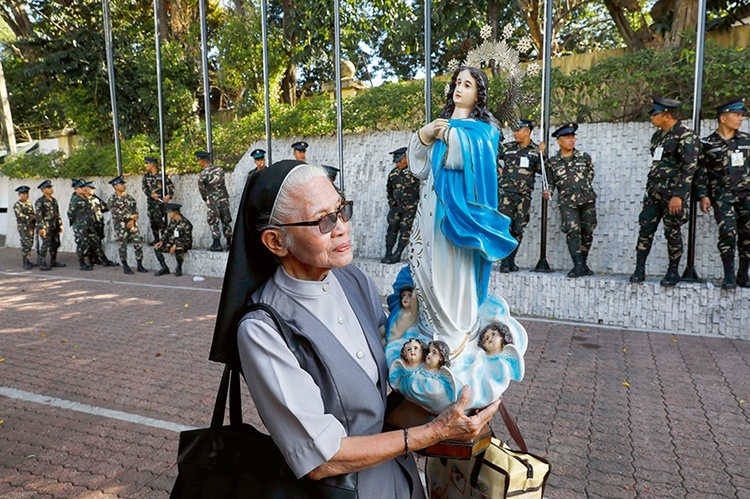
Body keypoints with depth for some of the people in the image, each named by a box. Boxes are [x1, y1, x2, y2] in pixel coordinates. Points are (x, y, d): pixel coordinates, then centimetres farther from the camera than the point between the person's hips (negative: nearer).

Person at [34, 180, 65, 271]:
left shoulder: (54, 200, 14)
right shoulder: (40, 201, -9)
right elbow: (39, 215, -14)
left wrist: (60, 225, 16)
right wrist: (41, 228, -19)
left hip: (54, 227, 8)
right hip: (46, 227, -8)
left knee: (55, 244, 11)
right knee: (46, 244, -9)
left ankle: (53, 261, 23)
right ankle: (42, 264, -3)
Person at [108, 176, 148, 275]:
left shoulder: (129, 197, 9)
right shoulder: (112, 199, -5)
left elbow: (135, 210, 6)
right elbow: (116, 214, -13)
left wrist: (132, 220, -9)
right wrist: (130, 216, -11)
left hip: (132, 224, 4)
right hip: (120, 226, -4)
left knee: (138, 244, -2)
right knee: (123, 247, 3)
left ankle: (139, 265, 7)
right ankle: (125, 267, 14)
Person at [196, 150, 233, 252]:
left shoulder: (202, 175, -12)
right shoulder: (220, 169, 1)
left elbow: (202, 190, -1)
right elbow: (223, 185, 8)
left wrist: (206, 200, 16)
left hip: (212, 201, -4)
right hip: (224, 198, 4)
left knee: (213, 222, 6)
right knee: (226, 220, 11)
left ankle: (217, 244, 5)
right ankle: (229, 243, 16)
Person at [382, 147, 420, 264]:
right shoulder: (393, 173, 9)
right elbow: (389, 189, 22)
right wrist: (391, 201, 19)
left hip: (410, 207, -5)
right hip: (396, 206, 5)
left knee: (405, 229, -5)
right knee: (392, 228, 3)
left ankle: (397, 255, -1)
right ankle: (388, 254, 7)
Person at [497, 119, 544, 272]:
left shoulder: (536, 150, 9)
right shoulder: (507, 147, 7)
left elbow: (541, 170, 3)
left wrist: (541, 154, -5)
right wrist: (498, 170, 8)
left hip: (524, 195, 2)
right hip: (506, 192, -2)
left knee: (518, 229, 6)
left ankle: (511, 260, 16)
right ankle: (505, 262, -7)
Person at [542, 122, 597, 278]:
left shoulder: (584, 157, 8)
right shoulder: (552, 162, 4)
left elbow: (591, 173, 22)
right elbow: (550, 182, 11)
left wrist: (585, 188, 17)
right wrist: (547, 192, -7)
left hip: (587, 200, 2)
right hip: (567, 202, -2)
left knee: (587, 232, 6)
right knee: (572, 231, -13)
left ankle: (583, 263, 18)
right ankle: (578, 265, -12)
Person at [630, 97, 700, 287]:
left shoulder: (686, 136, -9)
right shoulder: (657, 136, 15)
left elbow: (689, 168, -15)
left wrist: (678, 195, -21)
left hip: (673, 193, -7)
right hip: (654, 192, 7)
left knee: (672, 232, 0)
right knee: (645, 228, 2)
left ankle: (673, 272, 13)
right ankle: (639, 269, 6)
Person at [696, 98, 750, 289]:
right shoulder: (708, 144, 3)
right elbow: (701, 172, 1)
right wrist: (703, 196, -7)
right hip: (722, 194, -3)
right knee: (728, 232, -15)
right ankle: (729, 276, -6)